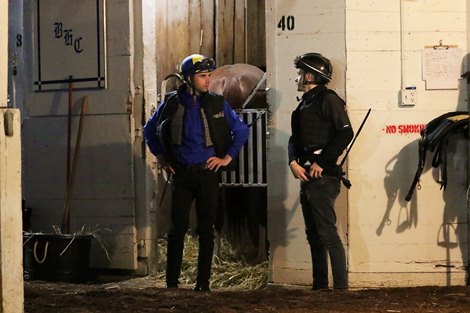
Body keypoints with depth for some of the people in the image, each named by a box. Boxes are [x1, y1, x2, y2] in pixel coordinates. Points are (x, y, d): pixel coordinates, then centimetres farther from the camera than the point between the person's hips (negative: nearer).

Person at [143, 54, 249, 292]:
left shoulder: (217, 104, 0)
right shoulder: (172, 104, 0)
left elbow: (241, 131, 8)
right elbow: (149, 130, 15)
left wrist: (228, 158, 2)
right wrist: (161, 158, 11)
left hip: (207, 172, 0)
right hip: (181, 174, 0)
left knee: (206, 229, 3)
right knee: (178, 227, -1)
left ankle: (203, 281, 8)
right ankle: (172, 280, 7)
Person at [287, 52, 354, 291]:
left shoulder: (328, 99, -7)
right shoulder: (304, 103, 21)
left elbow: (345, 134, -16)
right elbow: (294, 139, 18)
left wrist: (321, 162, -17)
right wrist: (293, 163, -2)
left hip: (322, 177, -10)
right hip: (306, 177, 10)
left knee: (327, 233, -13)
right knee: (313, 235, 11)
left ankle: (341, 287, -13)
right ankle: (319, 286, 15)